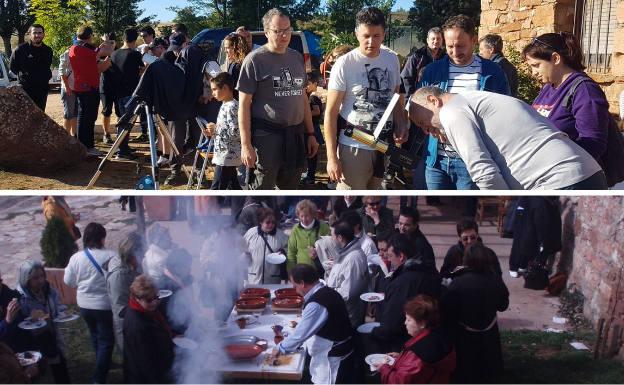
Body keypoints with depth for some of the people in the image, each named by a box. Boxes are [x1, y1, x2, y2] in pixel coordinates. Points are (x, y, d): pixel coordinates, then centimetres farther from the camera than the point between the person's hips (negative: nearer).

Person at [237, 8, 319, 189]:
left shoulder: (297, 57, 11)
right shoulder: (255, 59, -7)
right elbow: (244, 105, -8)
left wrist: (310, 133, 14)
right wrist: (246, 145, -14)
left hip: (296, 134, 6)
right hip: (266, 134, -6)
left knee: (290, 187, 16)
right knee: (263, 188, 0)